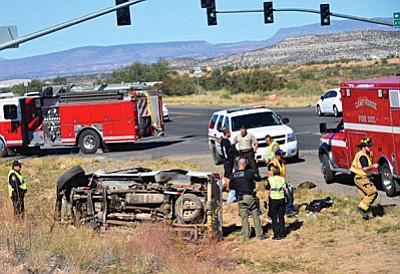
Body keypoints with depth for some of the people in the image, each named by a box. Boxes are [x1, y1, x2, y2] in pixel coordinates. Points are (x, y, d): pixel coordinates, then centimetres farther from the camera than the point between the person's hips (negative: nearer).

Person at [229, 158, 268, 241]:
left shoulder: (233, 175, 1)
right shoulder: (249, 172, -10)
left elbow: (231, 186, 7)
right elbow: (259, 178, 2)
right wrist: (254, 173, 18)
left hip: (240, 198, 3)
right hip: (249, 196, -3)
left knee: (244, 217, 8)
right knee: (255, 215, 5)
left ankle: (246, 236, 8)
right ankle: (259, 234, 6)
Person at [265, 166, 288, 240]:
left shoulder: (270, 180, -7)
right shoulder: (283, 179, 5)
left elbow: (267, 192, -8)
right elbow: (286, 191, 7)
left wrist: (266, 202, -4)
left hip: (273, 201, -4)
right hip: (282, 200, 4)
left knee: (274, 218, 3)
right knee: (281, 217, 13)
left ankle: (277, 235, 0)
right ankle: (282, 233, 15)